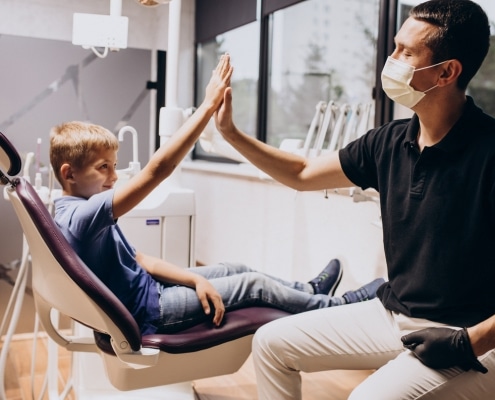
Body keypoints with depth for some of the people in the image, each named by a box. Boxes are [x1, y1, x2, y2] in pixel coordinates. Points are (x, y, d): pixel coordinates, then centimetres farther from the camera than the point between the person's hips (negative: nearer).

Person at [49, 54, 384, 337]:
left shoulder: (76, 213, 3)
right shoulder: (82, 215, -29)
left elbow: (139, 259, 3)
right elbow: (157, 170, -37)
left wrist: (195, 279, -8)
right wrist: (209, 106, -35)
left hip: (144, 289, 9)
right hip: (145, 311, -9)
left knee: (236, 269, 15)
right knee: (254, 284, 0)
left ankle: (309, 291, 36)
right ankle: (339, 306, 20)